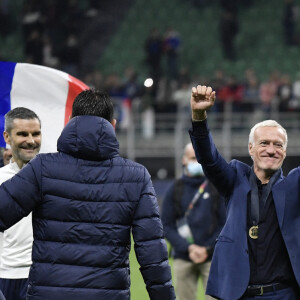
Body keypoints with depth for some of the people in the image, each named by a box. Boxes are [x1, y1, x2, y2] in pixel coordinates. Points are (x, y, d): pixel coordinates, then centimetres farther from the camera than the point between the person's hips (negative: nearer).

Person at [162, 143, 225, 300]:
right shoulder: (175, 189, 6)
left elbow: (225, 223, 3)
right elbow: (166, 225, 4)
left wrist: (207, 249, -7)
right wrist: (188, 248, -9)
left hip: (212, 257, -1)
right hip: (183, 259, 1)